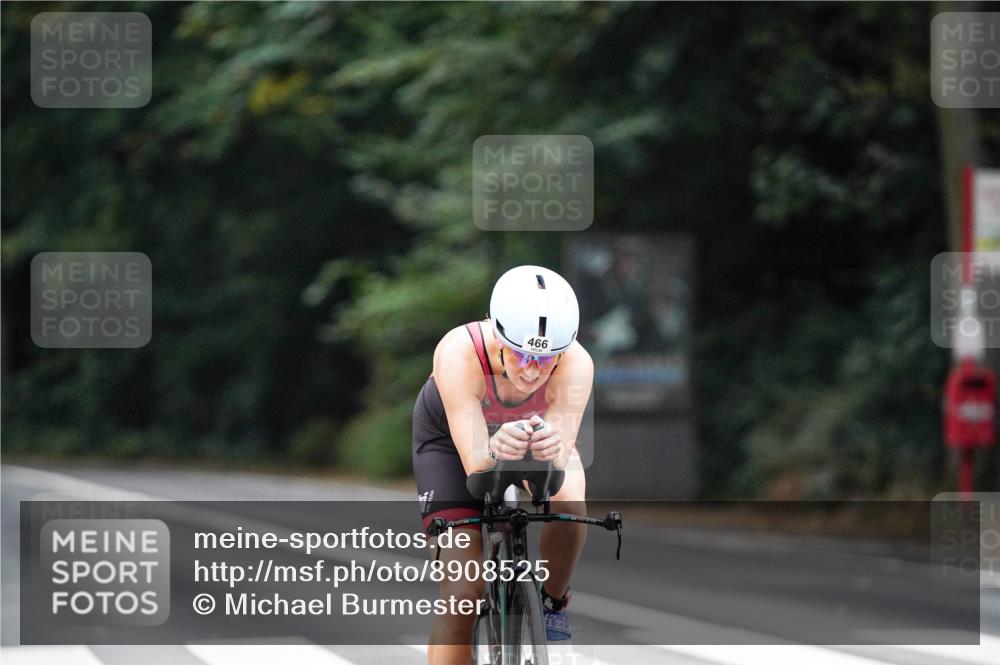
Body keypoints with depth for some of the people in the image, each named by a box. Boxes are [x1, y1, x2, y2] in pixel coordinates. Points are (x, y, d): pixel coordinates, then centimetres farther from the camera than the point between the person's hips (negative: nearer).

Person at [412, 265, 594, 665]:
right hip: (452, 433, -1)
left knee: (568, 504, -30)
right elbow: (474, 465, -44)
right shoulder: (458, 354, -41)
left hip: (538, 427, 2)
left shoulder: (576, 364, -36)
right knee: (463, 592, -13)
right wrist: (495, 451, -66)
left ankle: (553, 603, -1)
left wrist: (554, 449, -65)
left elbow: (560, 463, -42)